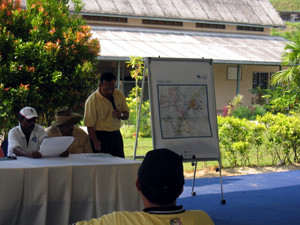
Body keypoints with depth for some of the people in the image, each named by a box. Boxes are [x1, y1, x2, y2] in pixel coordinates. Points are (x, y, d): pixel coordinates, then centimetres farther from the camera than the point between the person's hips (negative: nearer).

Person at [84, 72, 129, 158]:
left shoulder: (119, 94, 7)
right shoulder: (92, 100, -11)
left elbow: (127, 114, 17)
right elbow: (90, 125, -13)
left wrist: (121, 115, -8)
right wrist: (95, 142, -27)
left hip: (116, 135, 5)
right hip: (101, 137, -5)